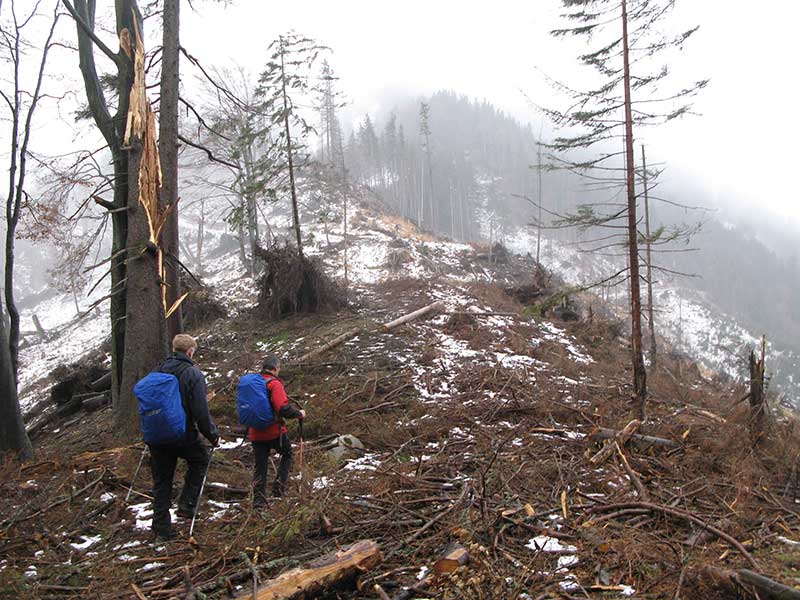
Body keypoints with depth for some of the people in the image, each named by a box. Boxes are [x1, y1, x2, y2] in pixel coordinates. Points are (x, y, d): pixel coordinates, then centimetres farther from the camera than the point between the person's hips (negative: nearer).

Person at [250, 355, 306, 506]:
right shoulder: (274, 384, -14)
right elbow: (284, 409, -24)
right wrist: (299, 414, -9)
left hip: (256, 433, 6)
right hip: (274, 431, -5)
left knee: (260, 465, 13)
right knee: (287, 454, 18)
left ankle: (258, 499, 13)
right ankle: (279, 487, 11)